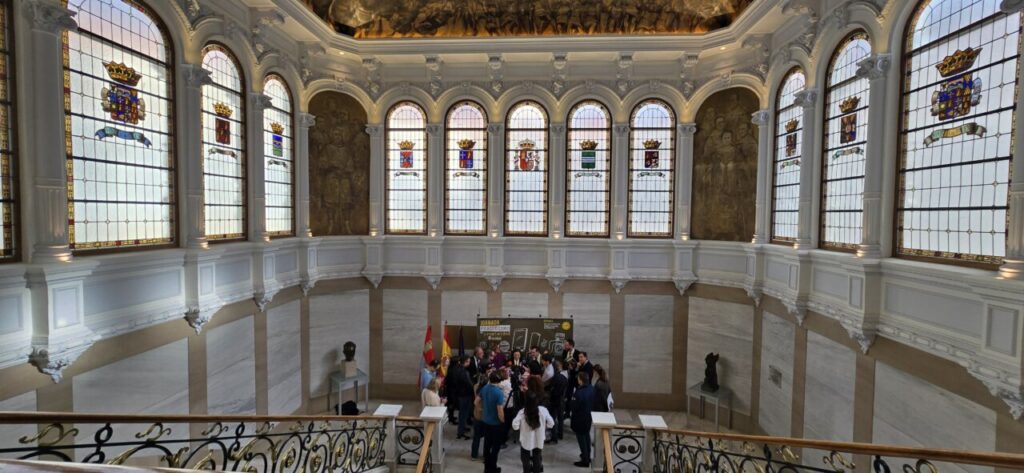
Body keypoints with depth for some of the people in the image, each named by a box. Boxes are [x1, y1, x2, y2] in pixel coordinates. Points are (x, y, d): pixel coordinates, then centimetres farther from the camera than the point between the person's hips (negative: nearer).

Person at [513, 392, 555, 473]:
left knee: (526, 461, 21)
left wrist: (522, 427, -1)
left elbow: (515, 426, -21)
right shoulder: (543, 410, -18)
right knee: (537, 460, 23)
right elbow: (551, 424, -10)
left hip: (526, 441, -2)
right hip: (539, 441, 2)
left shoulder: (522, 412, -22)